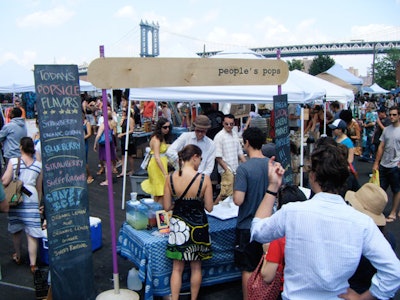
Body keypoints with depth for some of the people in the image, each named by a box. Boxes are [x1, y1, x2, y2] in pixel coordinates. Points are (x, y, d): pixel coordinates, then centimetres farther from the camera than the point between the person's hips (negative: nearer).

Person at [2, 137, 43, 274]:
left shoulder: (13, 161, -4)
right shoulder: (38, 165, 2)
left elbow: (5, 181, -9)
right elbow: (39, 188, 8)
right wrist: (39, 203, 19)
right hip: (31, 198, 0)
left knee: (16, 230, 19)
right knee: (32, 233, 1)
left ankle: (18, 256, 38)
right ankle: (33, 264, 2)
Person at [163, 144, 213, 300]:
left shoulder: (170, 178, -10)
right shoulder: (204, 179, -17)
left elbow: (167, 207, -6)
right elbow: (209, 207, -12)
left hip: (177, 225, 2)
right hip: (197, 227, -1)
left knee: (177, 268, 15)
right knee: (196, 267, 19)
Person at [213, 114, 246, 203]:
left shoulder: (235, 134, 12)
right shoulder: (219, 136, -10)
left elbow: (240, 152, 18)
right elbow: (218, 157, -12)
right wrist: (227, 170, -15)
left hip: (236, 169, 7)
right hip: (227, 170, -7)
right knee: (227, 193, -13)